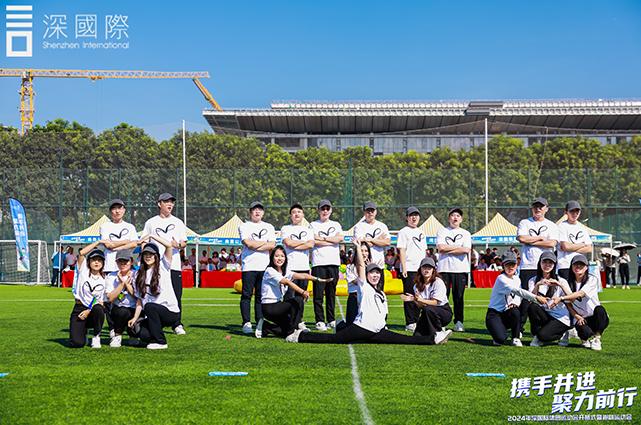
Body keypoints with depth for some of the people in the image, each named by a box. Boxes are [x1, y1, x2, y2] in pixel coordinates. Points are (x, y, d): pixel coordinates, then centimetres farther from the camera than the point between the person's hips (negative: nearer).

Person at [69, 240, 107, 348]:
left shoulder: (104, 279, 5)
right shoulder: (83, 271, 3)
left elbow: (102, 302, 0)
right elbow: (82, 253, -11)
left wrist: (89, 311, -16)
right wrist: (99, 242, -6)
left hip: (94, 309, 1)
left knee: (98, 309, -39)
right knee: (76, 343, -22)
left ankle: (96, 337, -11)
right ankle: (84, 330, 18)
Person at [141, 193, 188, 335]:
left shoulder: (178, 222, 14)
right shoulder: (151, 222, 11)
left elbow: (184, 242, 14)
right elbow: (143, 242, 10)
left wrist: (178, 245, -9)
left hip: (174, 265, 1)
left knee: (176, 296, -2)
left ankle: (177, 325, 7)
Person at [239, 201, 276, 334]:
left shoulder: (269, 227, 16)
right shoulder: (244, 226, 6)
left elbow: (272, 245, 1)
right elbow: (248, 243, -10)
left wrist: (255, 247, -7)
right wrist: (265, 243, -1)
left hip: (264, 266, 3)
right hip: (249, 266, -3)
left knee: (261, 295, 3)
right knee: (247, 294, -6)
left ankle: (260, 322, 8)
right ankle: (246, 323, -2)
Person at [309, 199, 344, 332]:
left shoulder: (336, 225, 18)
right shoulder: (313, 225, 9)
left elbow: (340, 238, -2)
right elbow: (315, 242, -7)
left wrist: (323, 238, -6)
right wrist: (333, 241, -4)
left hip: (333, 262, 3)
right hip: (318, 263, -3)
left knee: (331, 293, 5)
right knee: (318, 293, -6)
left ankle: (331, 320, 12)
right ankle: (320, 321, -3)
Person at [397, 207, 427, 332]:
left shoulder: (421, 233, 20)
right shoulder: (403, 232, 0)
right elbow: (402, 251, -7)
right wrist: (403, 268, -14)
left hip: (421, 269, 6)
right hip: (409, 269, -6)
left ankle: (416, 321, 14)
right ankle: (410, 324, -3)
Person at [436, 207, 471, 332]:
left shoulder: (465, 233, 13)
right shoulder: (441, 232, 11)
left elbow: (466, 250, -4)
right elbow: (440, 248, -7)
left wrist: (448, 251, -6)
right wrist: (458, 247, -3)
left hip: (460, 269, 1)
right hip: (444, 269, -1)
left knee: (459, 297, 0)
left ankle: (458, 323, 5)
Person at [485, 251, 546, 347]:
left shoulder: (517, 280, 9)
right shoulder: (501, 279, -17)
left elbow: (518, 296, 12)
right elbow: (517, 291, -30)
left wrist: (514, 304, -14)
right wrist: (536, 297, -40)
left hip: (506, 315, 6)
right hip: (494, 314, -6)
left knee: (515, 310, -32)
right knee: (501, 339, -31)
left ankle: (516, 338, -12)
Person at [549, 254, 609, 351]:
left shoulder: (592, 279, -6)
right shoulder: (569, 283, 6)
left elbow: (581, 293, -22)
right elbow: (568, 304, 7)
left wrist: (561, 298, -32)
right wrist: (577, 317, -10)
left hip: (596, 318, -1)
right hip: (580, 318, 1)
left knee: (599, 309, -36)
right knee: (585, 331, -34)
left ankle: (597, 338, -17)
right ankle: (584, 339, 6)